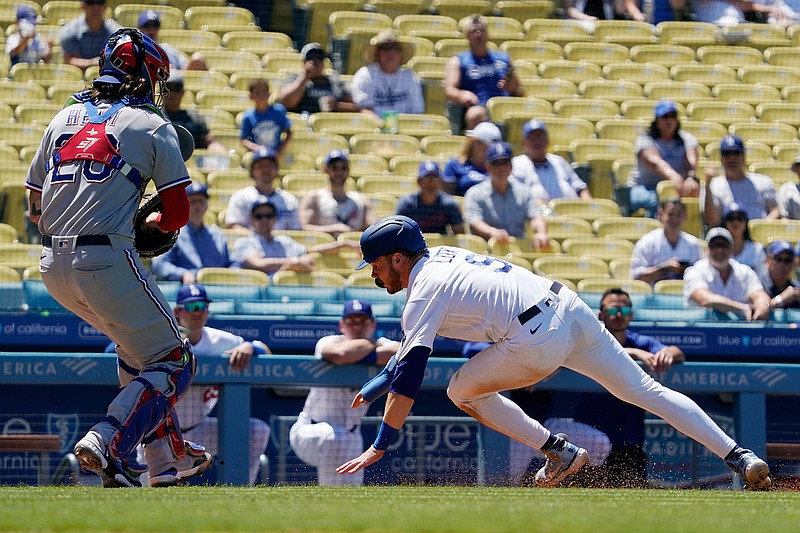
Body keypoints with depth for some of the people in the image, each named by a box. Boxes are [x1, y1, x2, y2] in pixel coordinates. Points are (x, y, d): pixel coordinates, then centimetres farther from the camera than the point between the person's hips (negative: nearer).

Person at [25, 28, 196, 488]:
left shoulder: (65, 118, 18)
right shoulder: (153, 127, 2)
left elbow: (36, 208, 19)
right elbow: (178, 214, 2)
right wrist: (152, 223, 23)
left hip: (53, 267, 7)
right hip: (106, 260, -7)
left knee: (138, 346, 26)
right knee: (173, 364, 3)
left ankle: (165, 462, 23)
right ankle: (106, 442, -19)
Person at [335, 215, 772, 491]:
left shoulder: (424, 293, -4)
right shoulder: (439, 257, 21)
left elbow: (410, 375, -10)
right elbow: (412, 342, 35)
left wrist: (379, 446, -8)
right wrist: (374, 387, 37)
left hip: (539, 342, -9)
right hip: (569, 305, 9)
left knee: (462, 391, 11)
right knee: (645, 391, 8)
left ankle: (559, 453, 11)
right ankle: (740, 457, -1)